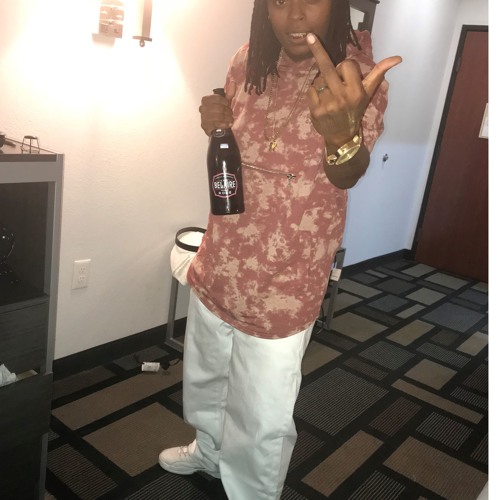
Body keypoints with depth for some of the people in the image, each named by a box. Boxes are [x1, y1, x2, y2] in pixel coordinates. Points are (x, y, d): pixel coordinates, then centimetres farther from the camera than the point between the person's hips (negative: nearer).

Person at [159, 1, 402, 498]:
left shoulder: (360, 71, -14)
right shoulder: (247, 61, -1)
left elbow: (348, 173, -30)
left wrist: (342, 133, -54)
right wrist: (217, 125, -11)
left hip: (282, 285, -5)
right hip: (217, 267, 6)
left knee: (260, 420, 9)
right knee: (205, 378, 28)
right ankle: (209, 449, 57)